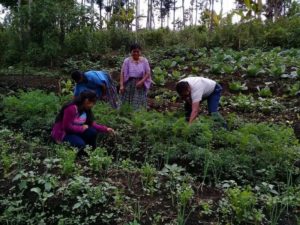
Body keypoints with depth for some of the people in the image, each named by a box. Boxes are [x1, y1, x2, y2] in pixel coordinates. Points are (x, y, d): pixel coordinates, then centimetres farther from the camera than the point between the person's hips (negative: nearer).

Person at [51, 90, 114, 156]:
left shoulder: (86, 110, -2)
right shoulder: (71, 108, -27)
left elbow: (92, 124, -1)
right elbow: (67, 127, -27)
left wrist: (106, 129, -8)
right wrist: (82, 128, -20)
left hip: (75, 131, 8)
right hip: (62, 134, -8)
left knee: (92, 132, -15)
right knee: (80, 144, -31)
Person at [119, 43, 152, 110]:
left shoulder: (144, 61, 2)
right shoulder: (127, 61, 0)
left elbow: (148, 73, 1)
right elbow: (122, 74, 0)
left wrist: (142, 81, -14)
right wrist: (121, 85, -9)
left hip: (140, 86, 0)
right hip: (129, 85, 0)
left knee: (140, 105, -2)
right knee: (127, 105, 0)